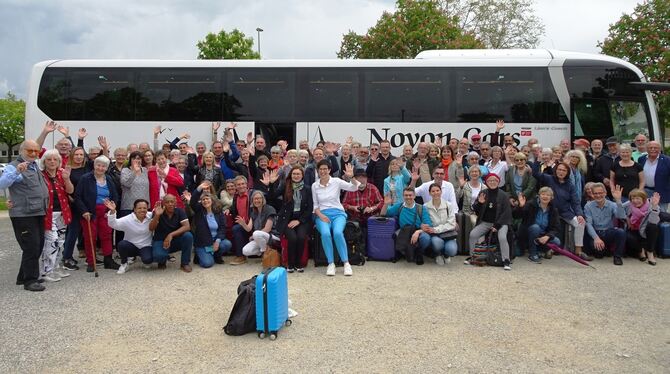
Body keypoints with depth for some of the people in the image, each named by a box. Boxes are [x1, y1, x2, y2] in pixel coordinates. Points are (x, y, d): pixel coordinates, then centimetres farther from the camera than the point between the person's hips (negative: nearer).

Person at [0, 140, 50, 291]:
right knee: (31, 247, -6)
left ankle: (23, 277, 27)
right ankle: (30, 281, 5)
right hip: (23, 215, -9)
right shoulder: (14, 167, -9)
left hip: (38, 214, 9)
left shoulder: (35, 166, 17)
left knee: (38, 246, 14)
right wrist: (16, 171, -36)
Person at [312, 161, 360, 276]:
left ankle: (346, 263, -19)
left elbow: (354, 188, -8)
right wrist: (320, 215, -7)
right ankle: (331, 263, -18)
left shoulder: (336, 181, 2)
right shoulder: (314, 185, 8)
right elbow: (315, 205, 12)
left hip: (337, 213, -1)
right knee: (325, 233, -32)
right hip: (322, 214, 1)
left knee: (337, 232, -33)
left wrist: (351, 177, -26)